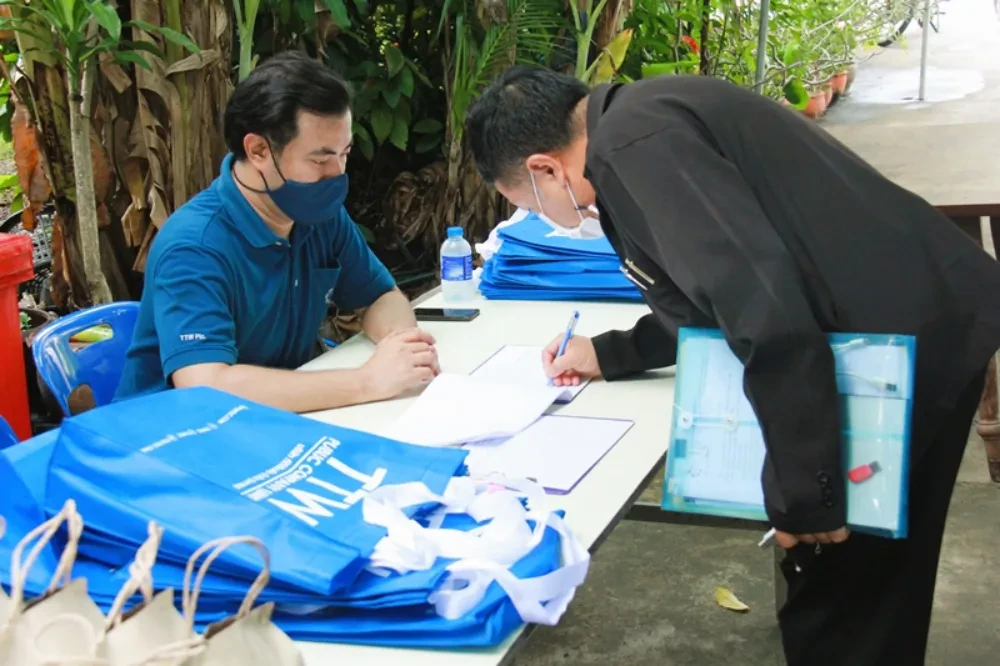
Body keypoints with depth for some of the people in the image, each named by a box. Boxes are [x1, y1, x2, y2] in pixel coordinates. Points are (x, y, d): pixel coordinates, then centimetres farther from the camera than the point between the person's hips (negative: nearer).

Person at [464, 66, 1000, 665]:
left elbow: (767, 308, -30)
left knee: (838, 593, 6)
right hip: (922, 322, 10)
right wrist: (611, 355, 24)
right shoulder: (639, 125, 13)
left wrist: (801, 488, -23)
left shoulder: (631, 146, -20)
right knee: (869, 581, 24)